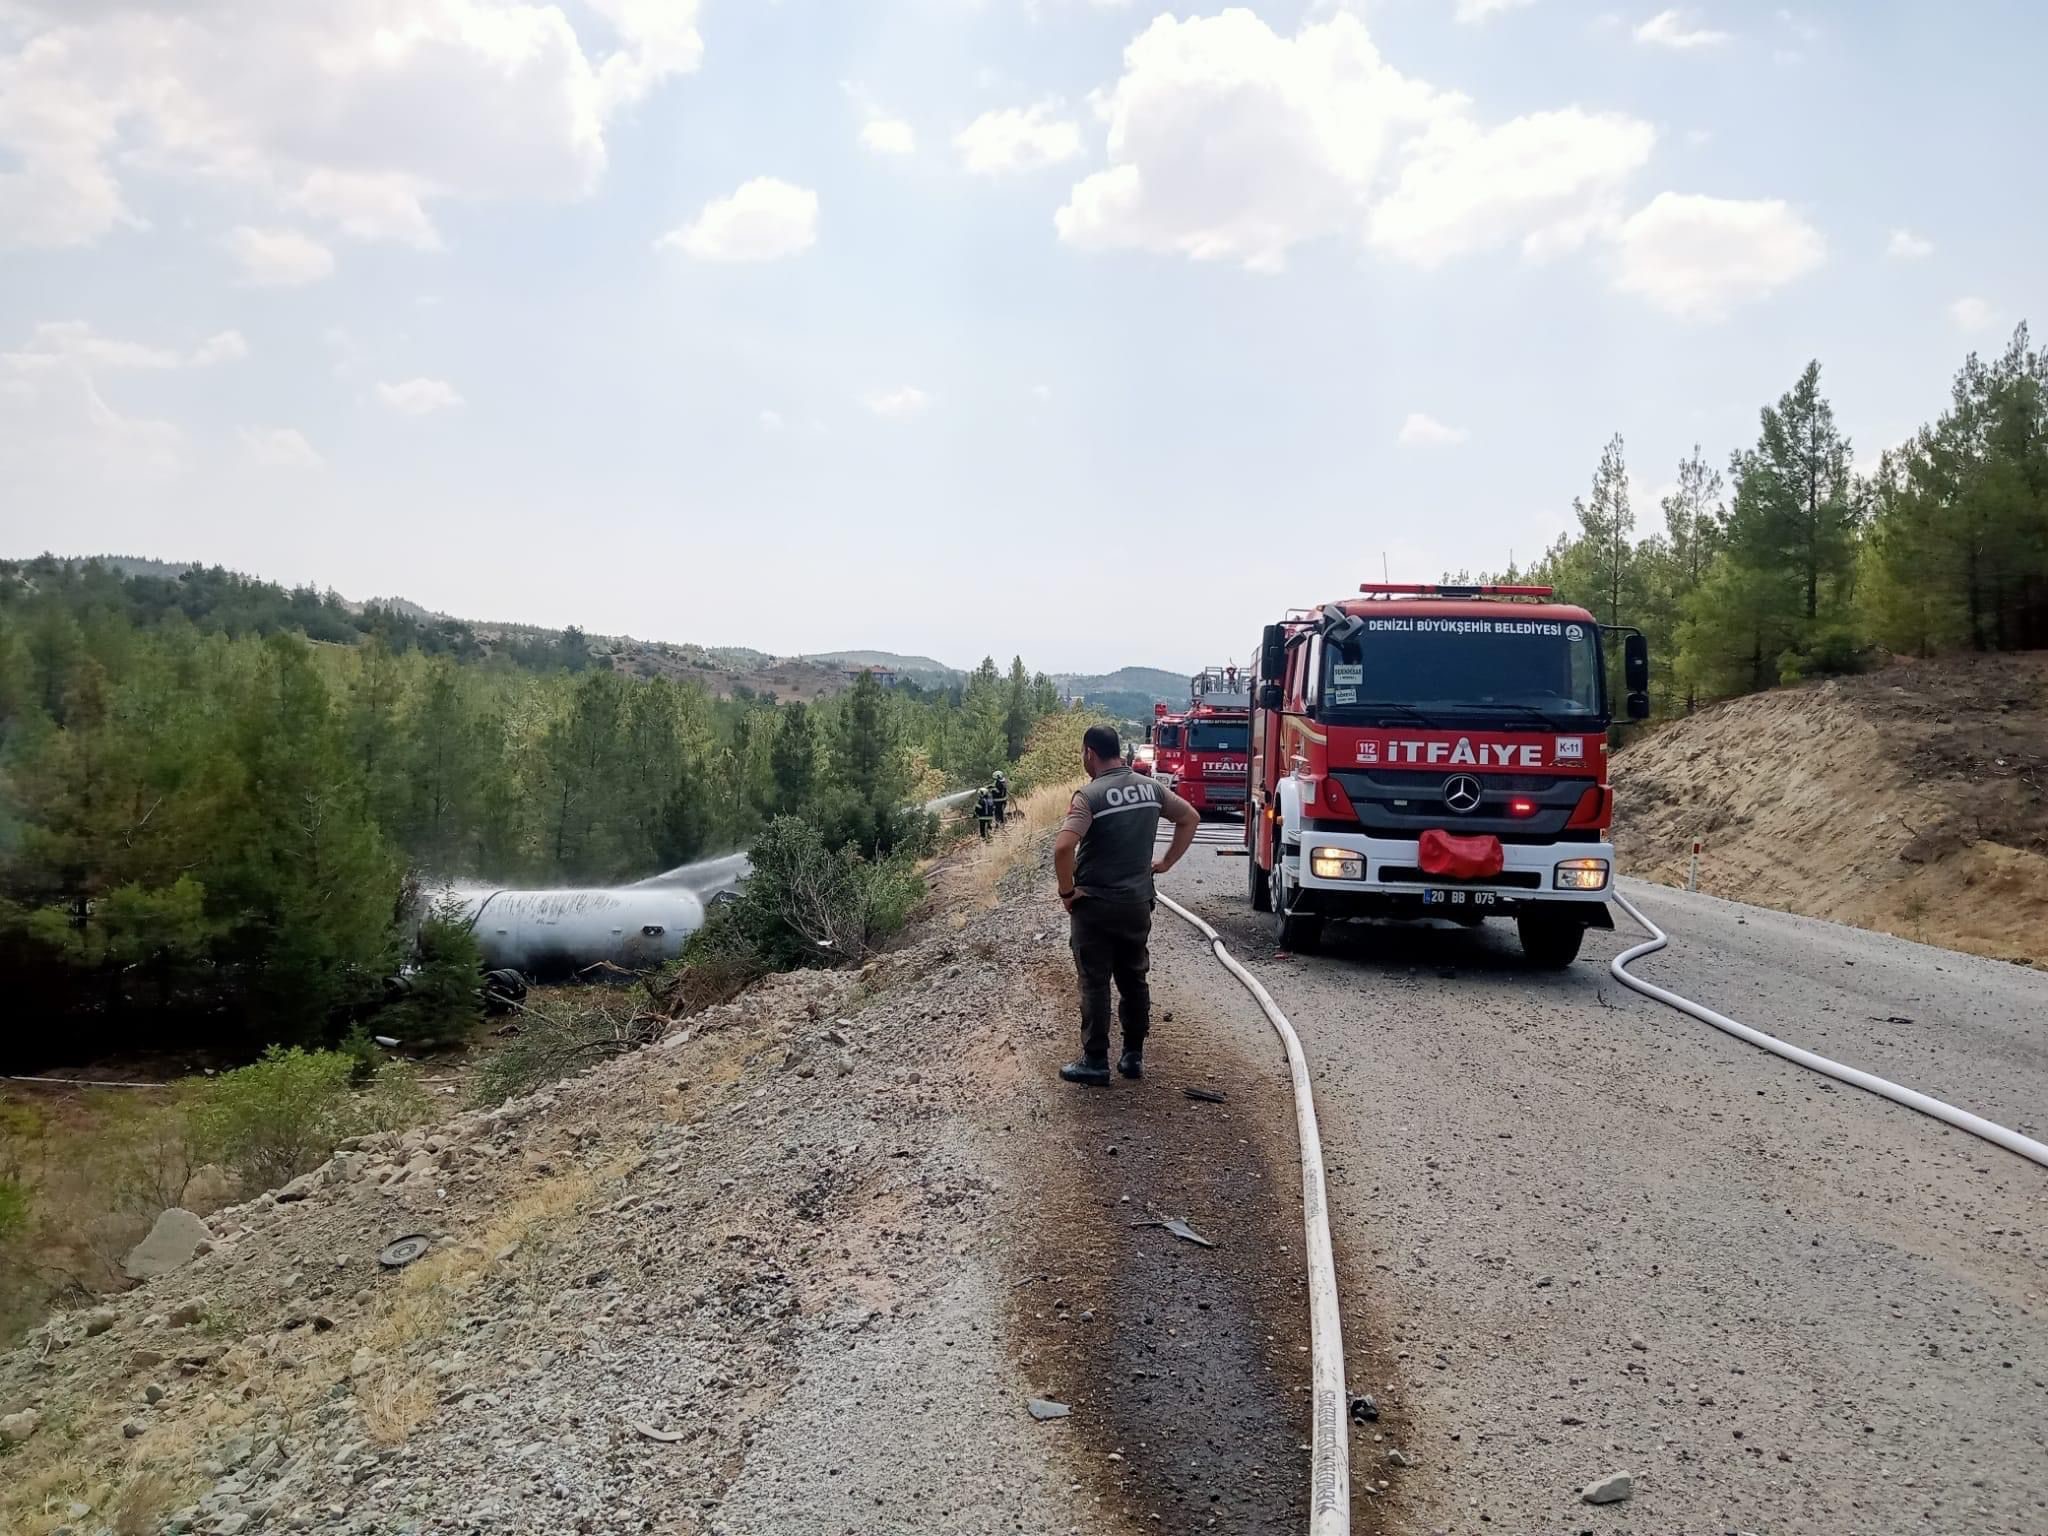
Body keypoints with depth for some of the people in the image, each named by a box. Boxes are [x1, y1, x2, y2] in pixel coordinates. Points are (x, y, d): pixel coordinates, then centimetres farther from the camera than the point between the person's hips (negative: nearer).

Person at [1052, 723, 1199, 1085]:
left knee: (1095, 984, 3)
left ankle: (1095, 1062, 9)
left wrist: (1066, 891, -14)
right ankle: (1134, 1056, 22)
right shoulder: (1150, 787, 2)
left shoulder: (1090, 795, -17)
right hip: (1138, 902, 6)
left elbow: (1063, 847, -28)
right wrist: (1166, 862, 16)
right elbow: (1190, 818, 14)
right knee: (1135, 980, 15)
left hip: (1095, 905, -5)